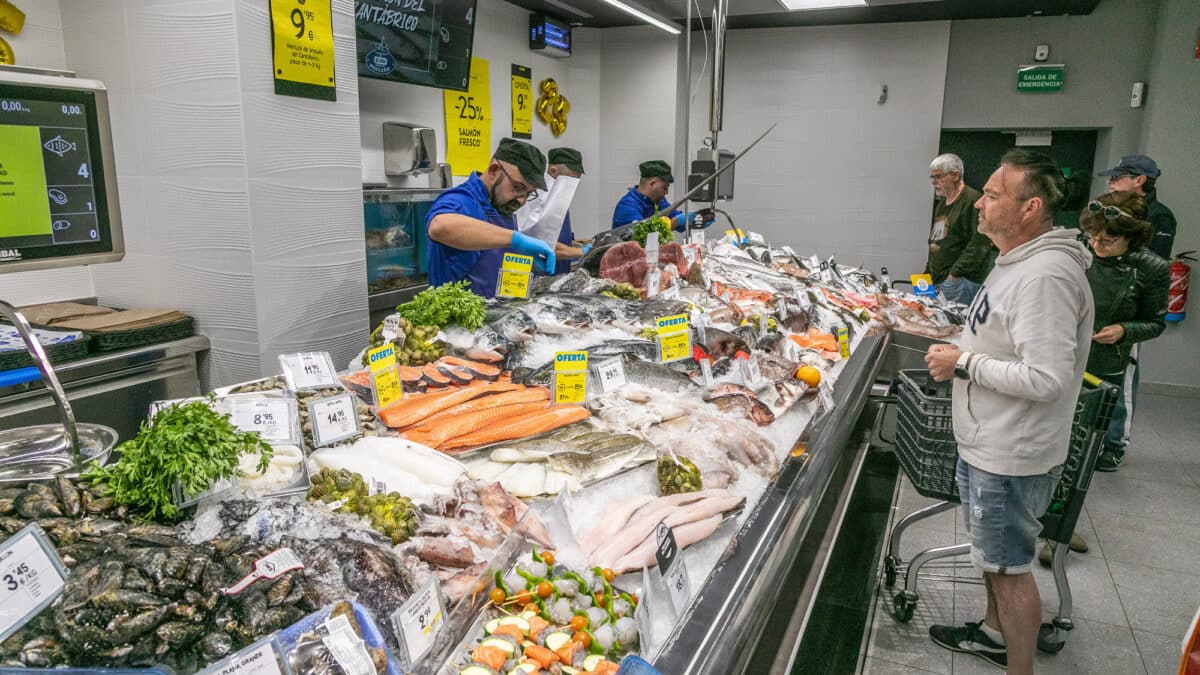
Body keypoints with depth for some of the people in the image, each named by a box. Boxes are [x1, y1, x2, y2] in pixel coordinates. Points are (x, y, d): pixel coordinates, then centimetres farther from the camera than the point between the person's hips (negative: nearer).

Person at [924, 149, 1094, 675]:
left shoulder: (1045, 276, -26)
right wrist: (965, 355, 9)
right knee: (992, 552, 26)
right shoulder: (1018, 261, 8)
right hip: (989, 443, 11)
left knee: (1010, 565, 6)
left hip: (1011, 456, -11)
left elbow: (1045, 378, -31)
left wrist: (964, 365, -22)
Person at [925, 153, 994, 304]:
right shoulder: (941, 202, 20)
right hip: (936, 280, 9)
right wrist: (928, 271, 18)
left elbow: (980, 243, -18)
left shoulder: (973, 201, -11)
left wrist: (955, 273, -17)